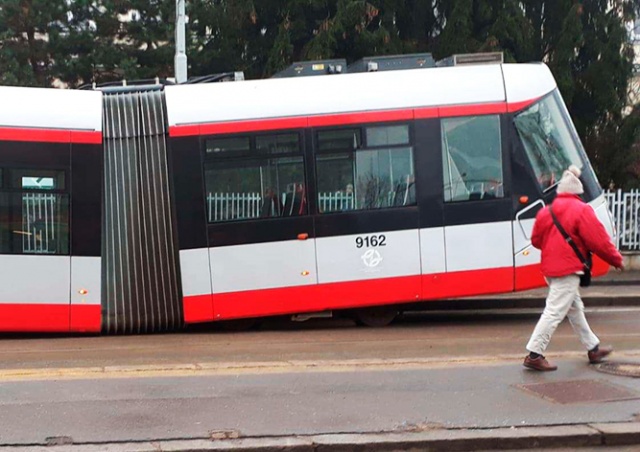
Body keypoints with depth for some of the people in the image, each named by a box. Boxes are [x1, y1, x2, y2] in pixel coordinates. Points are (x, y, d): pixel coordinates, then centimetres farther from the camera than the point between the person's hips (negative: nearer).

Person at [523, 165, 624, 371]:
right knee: (555, 312, -8)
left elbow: (536, 240, 14)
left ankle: (594, 348, 31)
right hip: (569, 269, -8)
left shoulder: (546, 211, 8)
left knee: (575, 308, 19)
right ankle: (534, 354, -10)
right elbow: (599, 241, -12)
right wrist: (616, 259, 1)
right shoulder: (581, 210, -10)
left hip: (551, 267, 8)